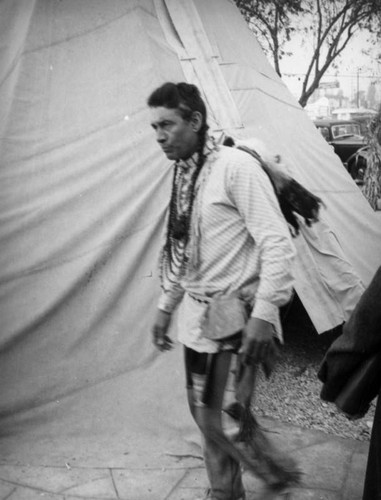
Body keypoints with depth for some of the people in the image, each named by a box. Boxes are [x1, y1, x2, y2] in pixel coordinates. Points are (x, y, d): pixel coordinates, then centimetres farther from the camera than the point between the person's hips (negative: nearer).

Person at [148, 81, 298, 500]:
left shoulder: (235, 166, -15)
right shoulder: (182, 174, 9)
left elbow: (277, 244, -18)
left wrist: (264, 313, -22)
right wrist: (166, 305, 20)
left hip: (234, 317, -7)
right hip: (197, 316, 8)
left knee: (227, 416, -6)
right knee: (204, 412, 15)